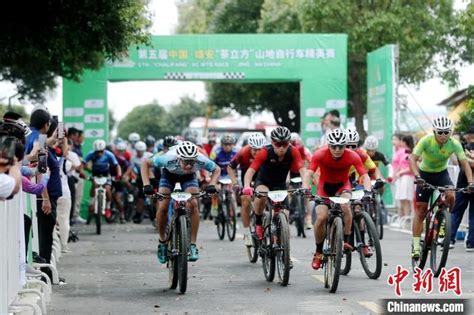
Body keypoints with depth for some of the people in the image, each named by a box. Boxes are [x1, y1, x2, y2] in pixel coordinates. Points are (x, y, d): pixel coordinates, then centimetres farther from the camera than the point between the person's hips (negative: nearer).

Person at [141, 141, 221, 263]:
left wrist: (211, 185, -32)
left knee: (193, 205, -24)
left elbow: (217, 169, -15)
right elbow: (145, 163, -26)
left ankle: (192, 244, -14)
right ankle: (162, 242, 7)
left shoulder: (201, 160, -36)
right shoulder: (169, 158, -41)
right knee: (162, 207, -18)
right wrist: (146, 185, -36)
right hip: (169, 175, 0)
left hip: (189, 177, 1)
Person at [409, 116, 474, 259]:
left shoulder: (454, 144, -21)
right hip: (425, 174, -1)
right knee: (420, 211, -6)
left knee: (450, 196, -28)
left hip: (442, 173, 1)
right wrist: (417, 176, -49)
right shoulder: (426, 141, -26)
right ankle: (416, 246, -1)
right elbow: (412, 159, -33)